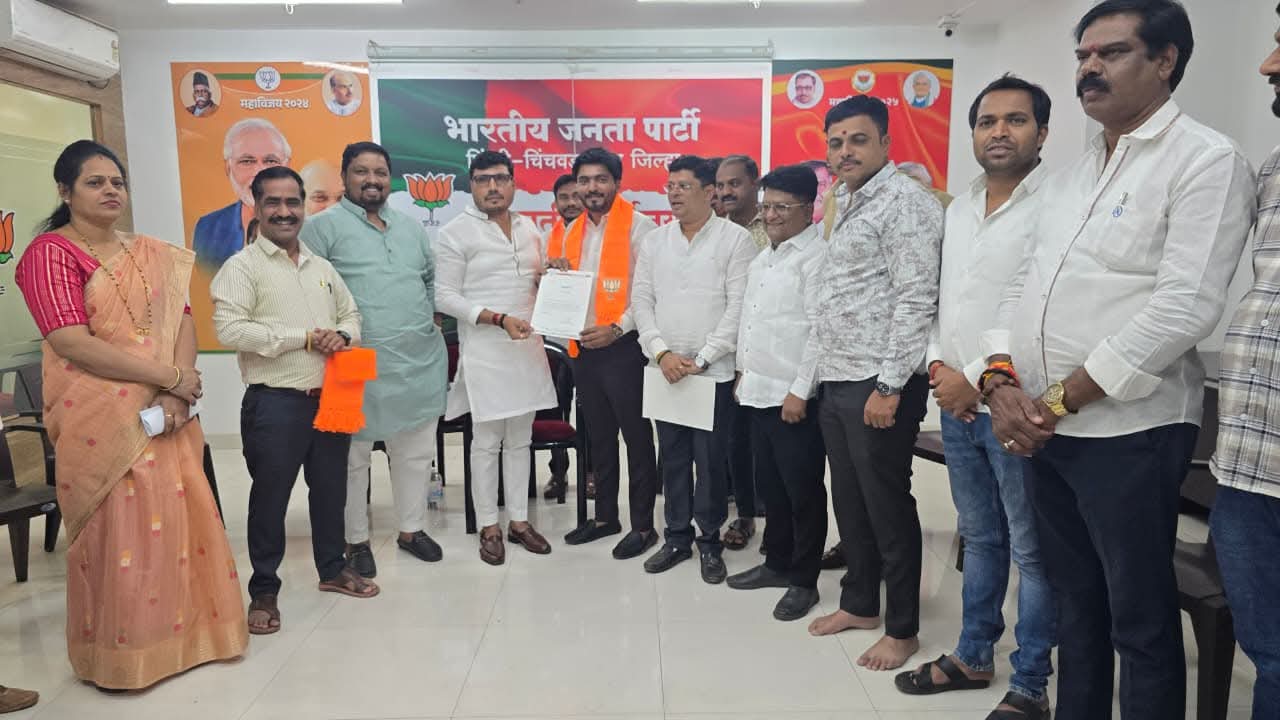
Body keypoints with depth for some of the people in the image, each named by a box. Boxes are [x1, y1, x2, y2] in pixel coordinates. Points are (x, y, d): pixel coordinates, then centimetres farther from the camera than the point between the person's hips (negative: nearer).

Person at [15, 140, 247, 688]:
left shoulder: (152, 254, 12)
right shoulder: (51, 252, -6)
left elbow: (183, 323, 5)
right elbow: (72, 343, -16)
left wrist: (177, 395, -12)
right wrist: (170, 377, -16)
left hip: (164, 411, 5)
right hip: (101, 417, -5)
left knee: (177, 517, 8)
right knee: (117, 529, 1)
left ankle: (179, 631, 24)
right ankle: (121, 650, 18)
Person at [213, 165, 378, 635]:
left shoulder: (323, 268, 14)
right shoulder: (241, 267, -6)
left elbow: (351, 315, 18)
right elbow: (230, 330, -18)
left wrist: (343, 336, -6)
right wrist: (304, 338, -17)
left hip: (330, 398, 6)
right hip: (275, 403, -6)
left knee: (330, 488, 16)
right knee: (270, 497, 4)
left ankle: (331, 569, 34)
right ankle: (264, 591, 19)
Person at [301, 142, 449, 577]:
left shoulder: (411, 228, 16)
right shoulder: (324, 226, -2)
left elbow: (432, 279, 24)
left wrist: (432, 319, 11)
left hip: (421, 360, 5)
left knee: (416, 451, 13)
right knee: (353, 455, 6)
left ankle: (411, 529, 29)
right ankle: (356, 540, 22)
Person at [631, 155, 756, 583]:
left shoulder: (735, 239, -4)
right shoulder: (655, 241, 9)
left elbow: (739, 308, -9)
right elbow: (641, 300, 5)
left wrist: (701, 359, -12)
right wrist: (662, 352, -8)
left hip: (715, 371, -4)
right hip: (664, 370, 4)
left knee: (711, 460, 2)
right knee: (672, 458, 11)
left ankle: (710, 542, 18)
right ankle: (677, 537, 24)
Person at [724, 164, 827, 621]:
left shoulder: (816, 256, -10)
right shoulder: (762, 259, 17)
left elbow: (819, 328, -16)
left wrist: (799, 390, -18)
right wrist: (743, 373, 18)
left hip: (793, 397, -8)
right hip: (758, 391, 8)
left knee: (803, 491, 4)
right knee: (770, 486, 17)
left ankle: (804, 580, 16)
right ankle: (778, 563, 31)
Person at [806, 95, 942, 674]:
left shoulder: (903, 201, -10)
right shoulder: (847, 206, 18)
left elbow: (915, 300, -17)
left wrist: (889, 385, -20)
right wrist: (823, 376, 16)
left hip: (878, 384, -9)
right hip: (837, 381, 9)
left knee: (888, 506, 2)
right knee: (849, 501, 16)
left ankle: (902, 629, 17)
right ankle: (859, 604, 32)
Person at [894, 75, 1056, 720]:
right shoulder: (959, 209, 13)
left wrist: (978, 378, -15)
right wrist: (938, 363, 1)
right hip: (955, 403, 7)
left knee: (1032, 550, 5)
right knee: (979, 538, 19)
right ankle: (972, 657, 33)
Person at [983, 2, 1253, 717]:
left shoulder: (1207, 160, -7)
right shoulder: (1070, 175, 15)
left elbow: (1183, 309, -18)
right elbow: (1025, 287, 12)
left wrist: (1060, 401, -16)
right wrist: (1003, 382, -5)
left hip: (1130, 432, -7)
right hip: (1045, 428, 7)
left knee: (1141, 622, 6)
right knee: (1077, 603, 18)